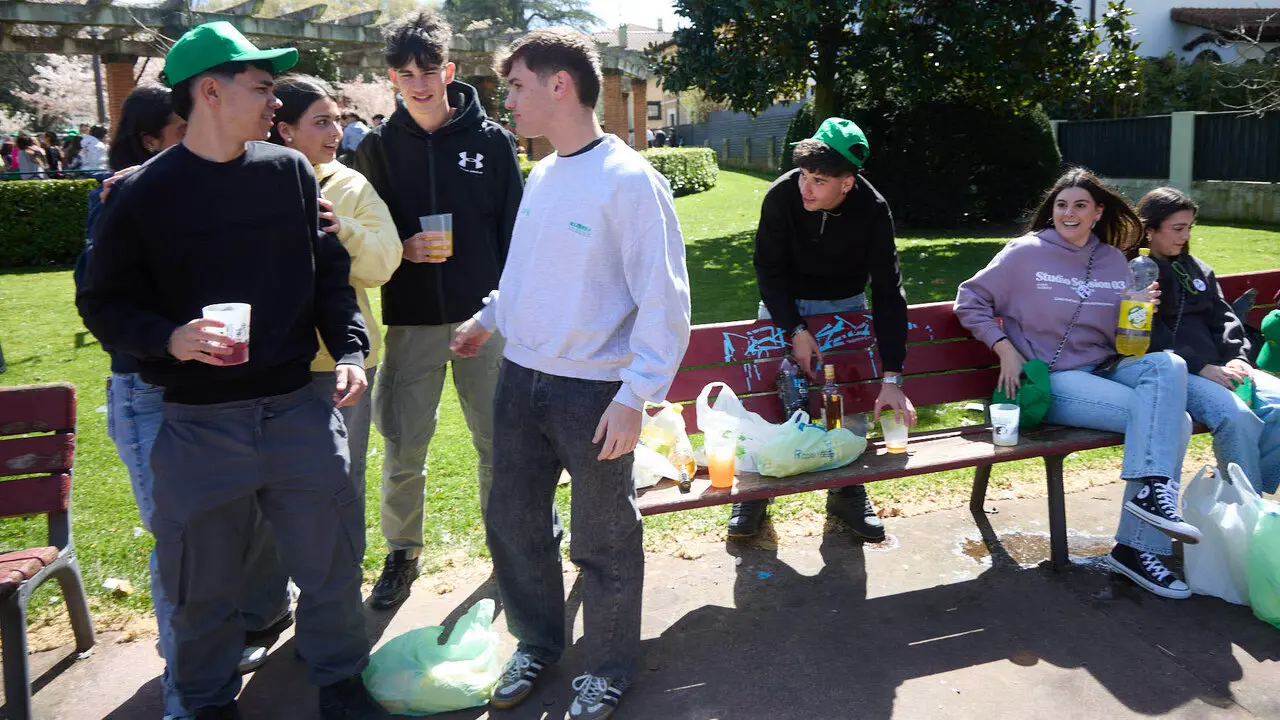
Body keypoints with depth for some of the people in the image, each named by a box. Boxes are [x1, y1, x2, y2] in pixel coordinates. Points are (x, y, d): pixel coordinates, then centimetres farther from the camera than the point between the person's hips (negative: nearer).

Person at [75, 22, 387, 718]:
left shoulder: (289, 171, 4)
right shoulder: (142, 195, -4)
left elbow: (330, 273, 8)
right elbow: (102, 303, -1)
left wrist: (350, 349, -5)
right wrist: (169, 338, -20)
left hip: (299, 409, 3)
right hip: (199, 424, -2)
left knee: (331, 561, 12)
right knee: (204, 585, 12)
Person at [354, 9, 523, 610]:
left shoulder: (491, 141, 0)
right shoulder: (378, 147, 3)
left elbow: (513, 230, 1)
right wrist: (402, 248, -13)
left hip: (485, 316, -1)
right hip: (410, 322, 1)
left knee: (497, 443, 10)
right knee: (403, 450, 7)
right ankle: (402, 553, 27)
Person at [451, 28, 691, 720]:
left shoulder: (629, 181, -15)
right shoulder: (540, 176, 8)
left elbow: (664, 301, -17)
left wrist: (635, 395, -22)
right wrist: (490, 316, 30)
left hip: (593, 392, -7)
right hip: (520, 379, 7)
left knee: (602, 544, 8)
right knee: (511, 522, 16)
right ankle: (536, 641, 39)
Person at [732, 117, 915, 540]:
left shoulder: (872, 210, -26)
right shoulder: (781, 196, -27)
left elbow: (888, 291, -26)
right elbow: (769, 270, -15)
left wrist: (891, 378, -30)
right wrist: (795, 330, -25)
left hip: (844, 304, 1)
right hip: (783, 302, 0)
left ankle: (848, 492, 18)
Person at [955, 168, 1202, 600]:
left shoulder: (1114, 260, 14)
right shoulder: (1027, 252, 0)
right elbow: (970, 300, 1)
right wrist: (1005, 349, -9)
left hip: (1105, 368, 5)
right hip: (1052, 380, -5)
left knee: (1168, 364, -28)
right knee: (1170, 417, -24)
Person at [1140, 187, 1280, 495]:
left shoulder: (1197, 270, 24)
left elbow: (1223, 318, 20)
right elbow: (1150, 339, -12)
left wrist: (1237, 357, -1)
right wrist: (1201, 367, -18)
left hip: (1216, 366, 8)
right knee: (1237, 417, -31)